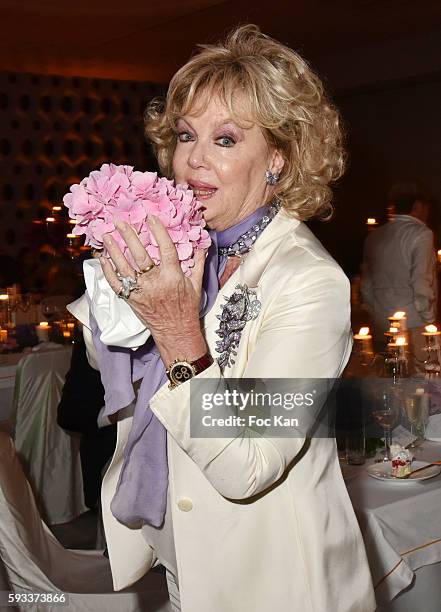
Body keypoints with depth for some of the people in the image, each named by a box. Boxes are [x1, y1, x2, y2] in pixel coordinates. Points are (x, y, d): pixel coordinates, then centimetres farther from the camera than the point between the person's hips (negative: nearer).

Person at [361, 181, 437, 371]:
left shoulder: (374, 237, 11)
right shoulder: (421, 235, -8)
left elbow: (366, 286, 15)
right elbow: (422, 284, -14)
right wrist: (428, 319, -4)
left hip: (381, 328, 6)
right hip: (413, 327, -6)